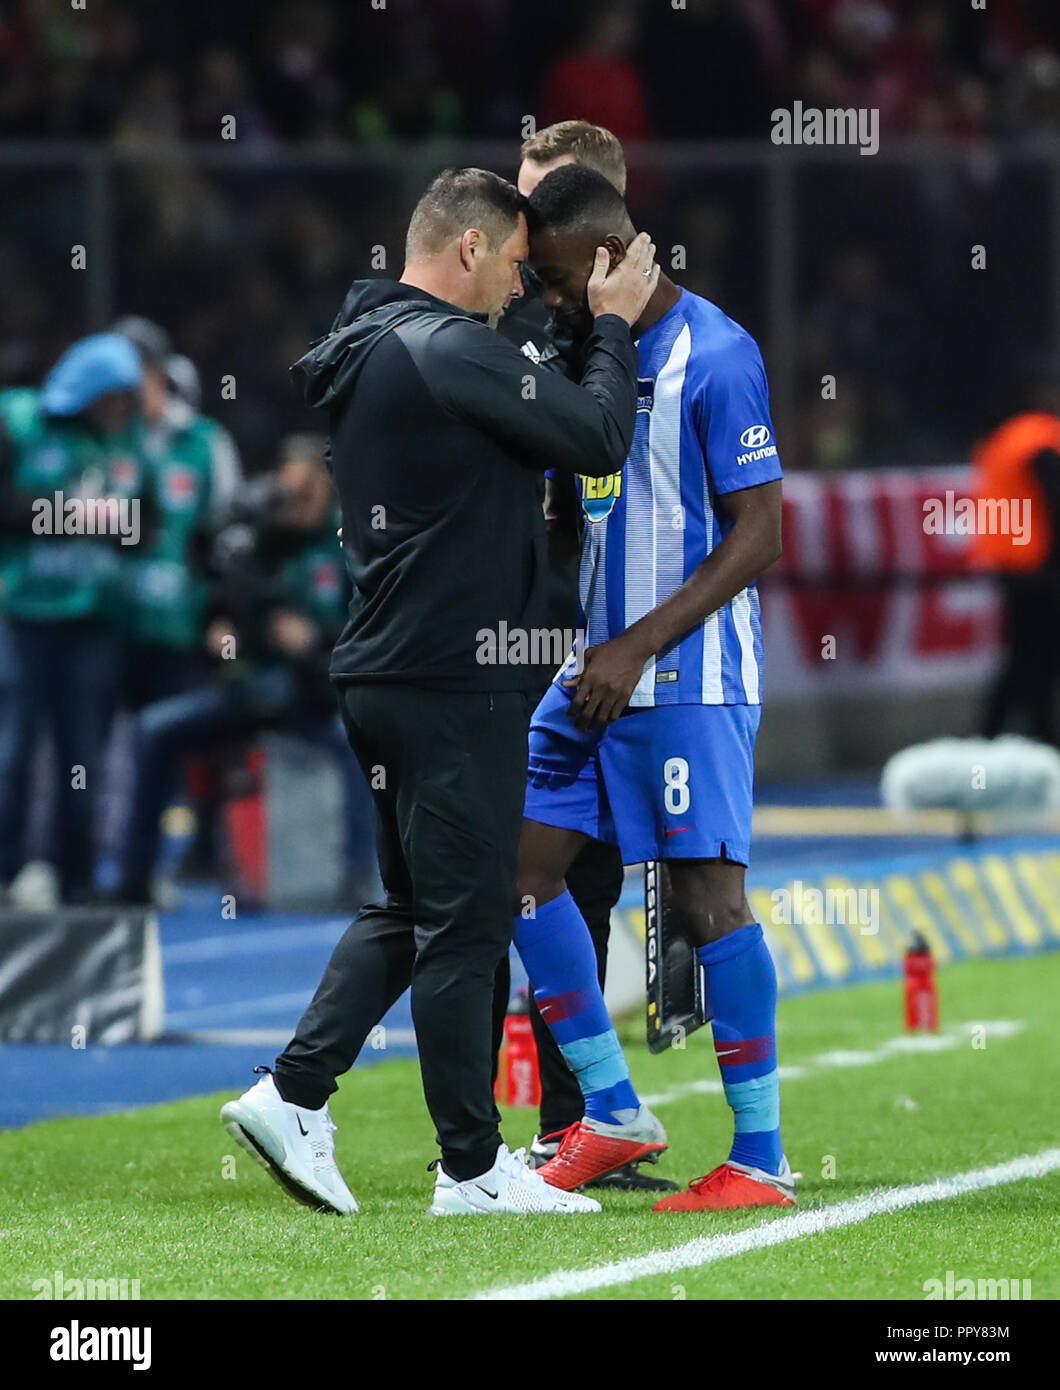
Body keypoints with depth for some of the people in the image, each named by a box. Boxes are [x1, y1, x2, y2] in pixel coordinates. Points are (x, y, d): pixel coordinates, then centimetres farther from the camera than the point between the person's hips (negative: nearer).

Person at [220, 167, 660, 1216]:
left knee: (411, 910, 18)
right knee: (464, 921, -2)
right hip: (454, 681, -9)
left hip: (384, 674, 9)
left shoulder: (364, 351, 14)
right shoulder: (451, 352, -16)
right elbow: (598, 439, -16)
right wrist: (613, 325, -2)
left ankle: (292, 1095, 10)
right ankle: (473, 1168, 3)